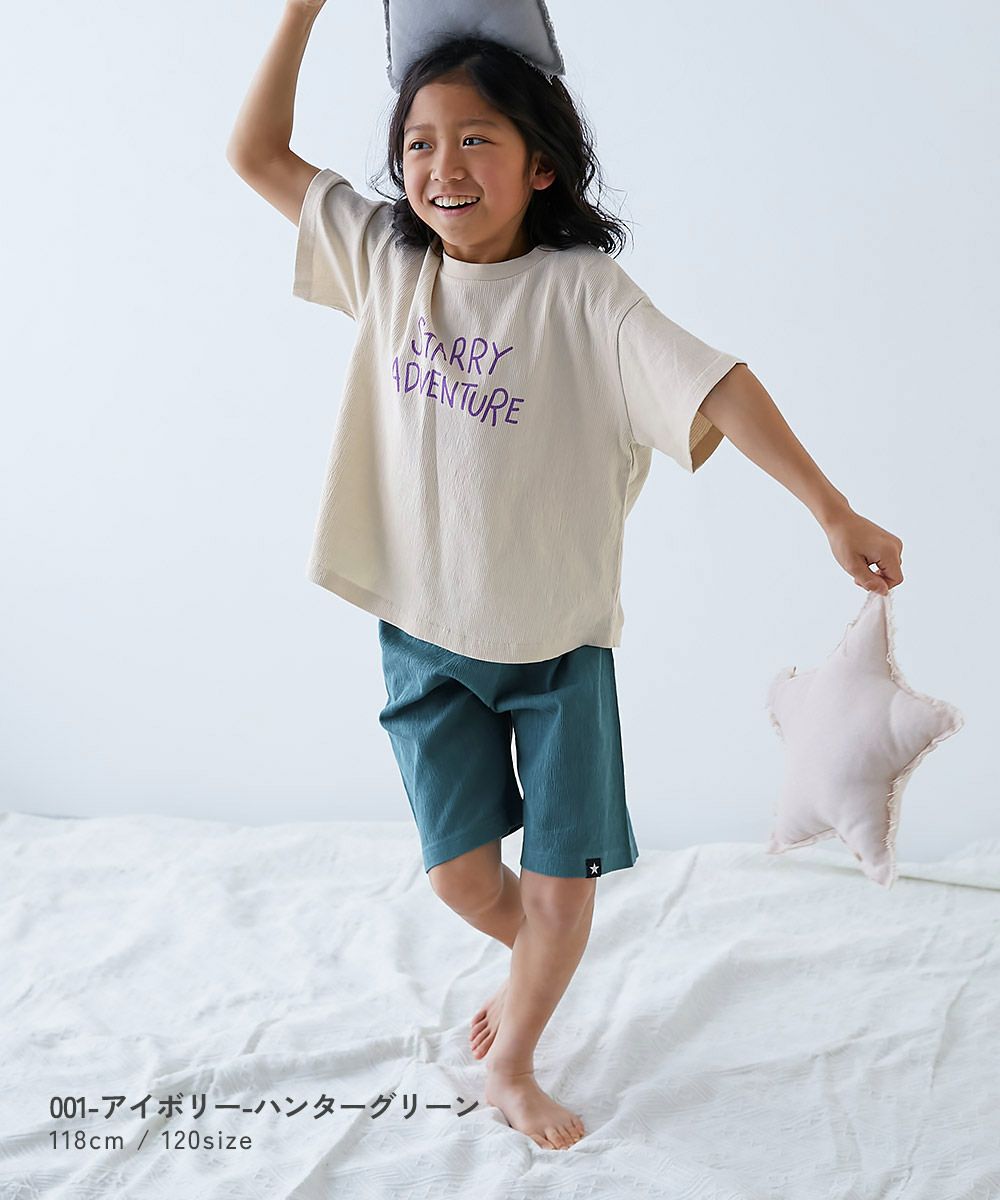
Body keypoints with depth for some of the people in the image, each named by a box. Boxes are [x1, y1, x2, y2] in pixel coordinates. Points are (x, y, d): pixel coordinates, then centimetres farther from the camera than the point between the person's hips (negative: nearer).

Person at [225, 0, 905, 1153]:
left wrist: (832, 510, -31)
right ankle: (536, 958, 41)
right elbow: (256, 155, 5)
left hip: (558, 641, -2)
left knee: (560, 888, 5)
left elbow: (715, 388, -22)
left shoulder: (580, 290, -14)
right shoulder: (387, 262, -1)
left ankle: (512, 1062, 31)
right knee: (461, 876, 6)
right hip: (427, 637, 3)